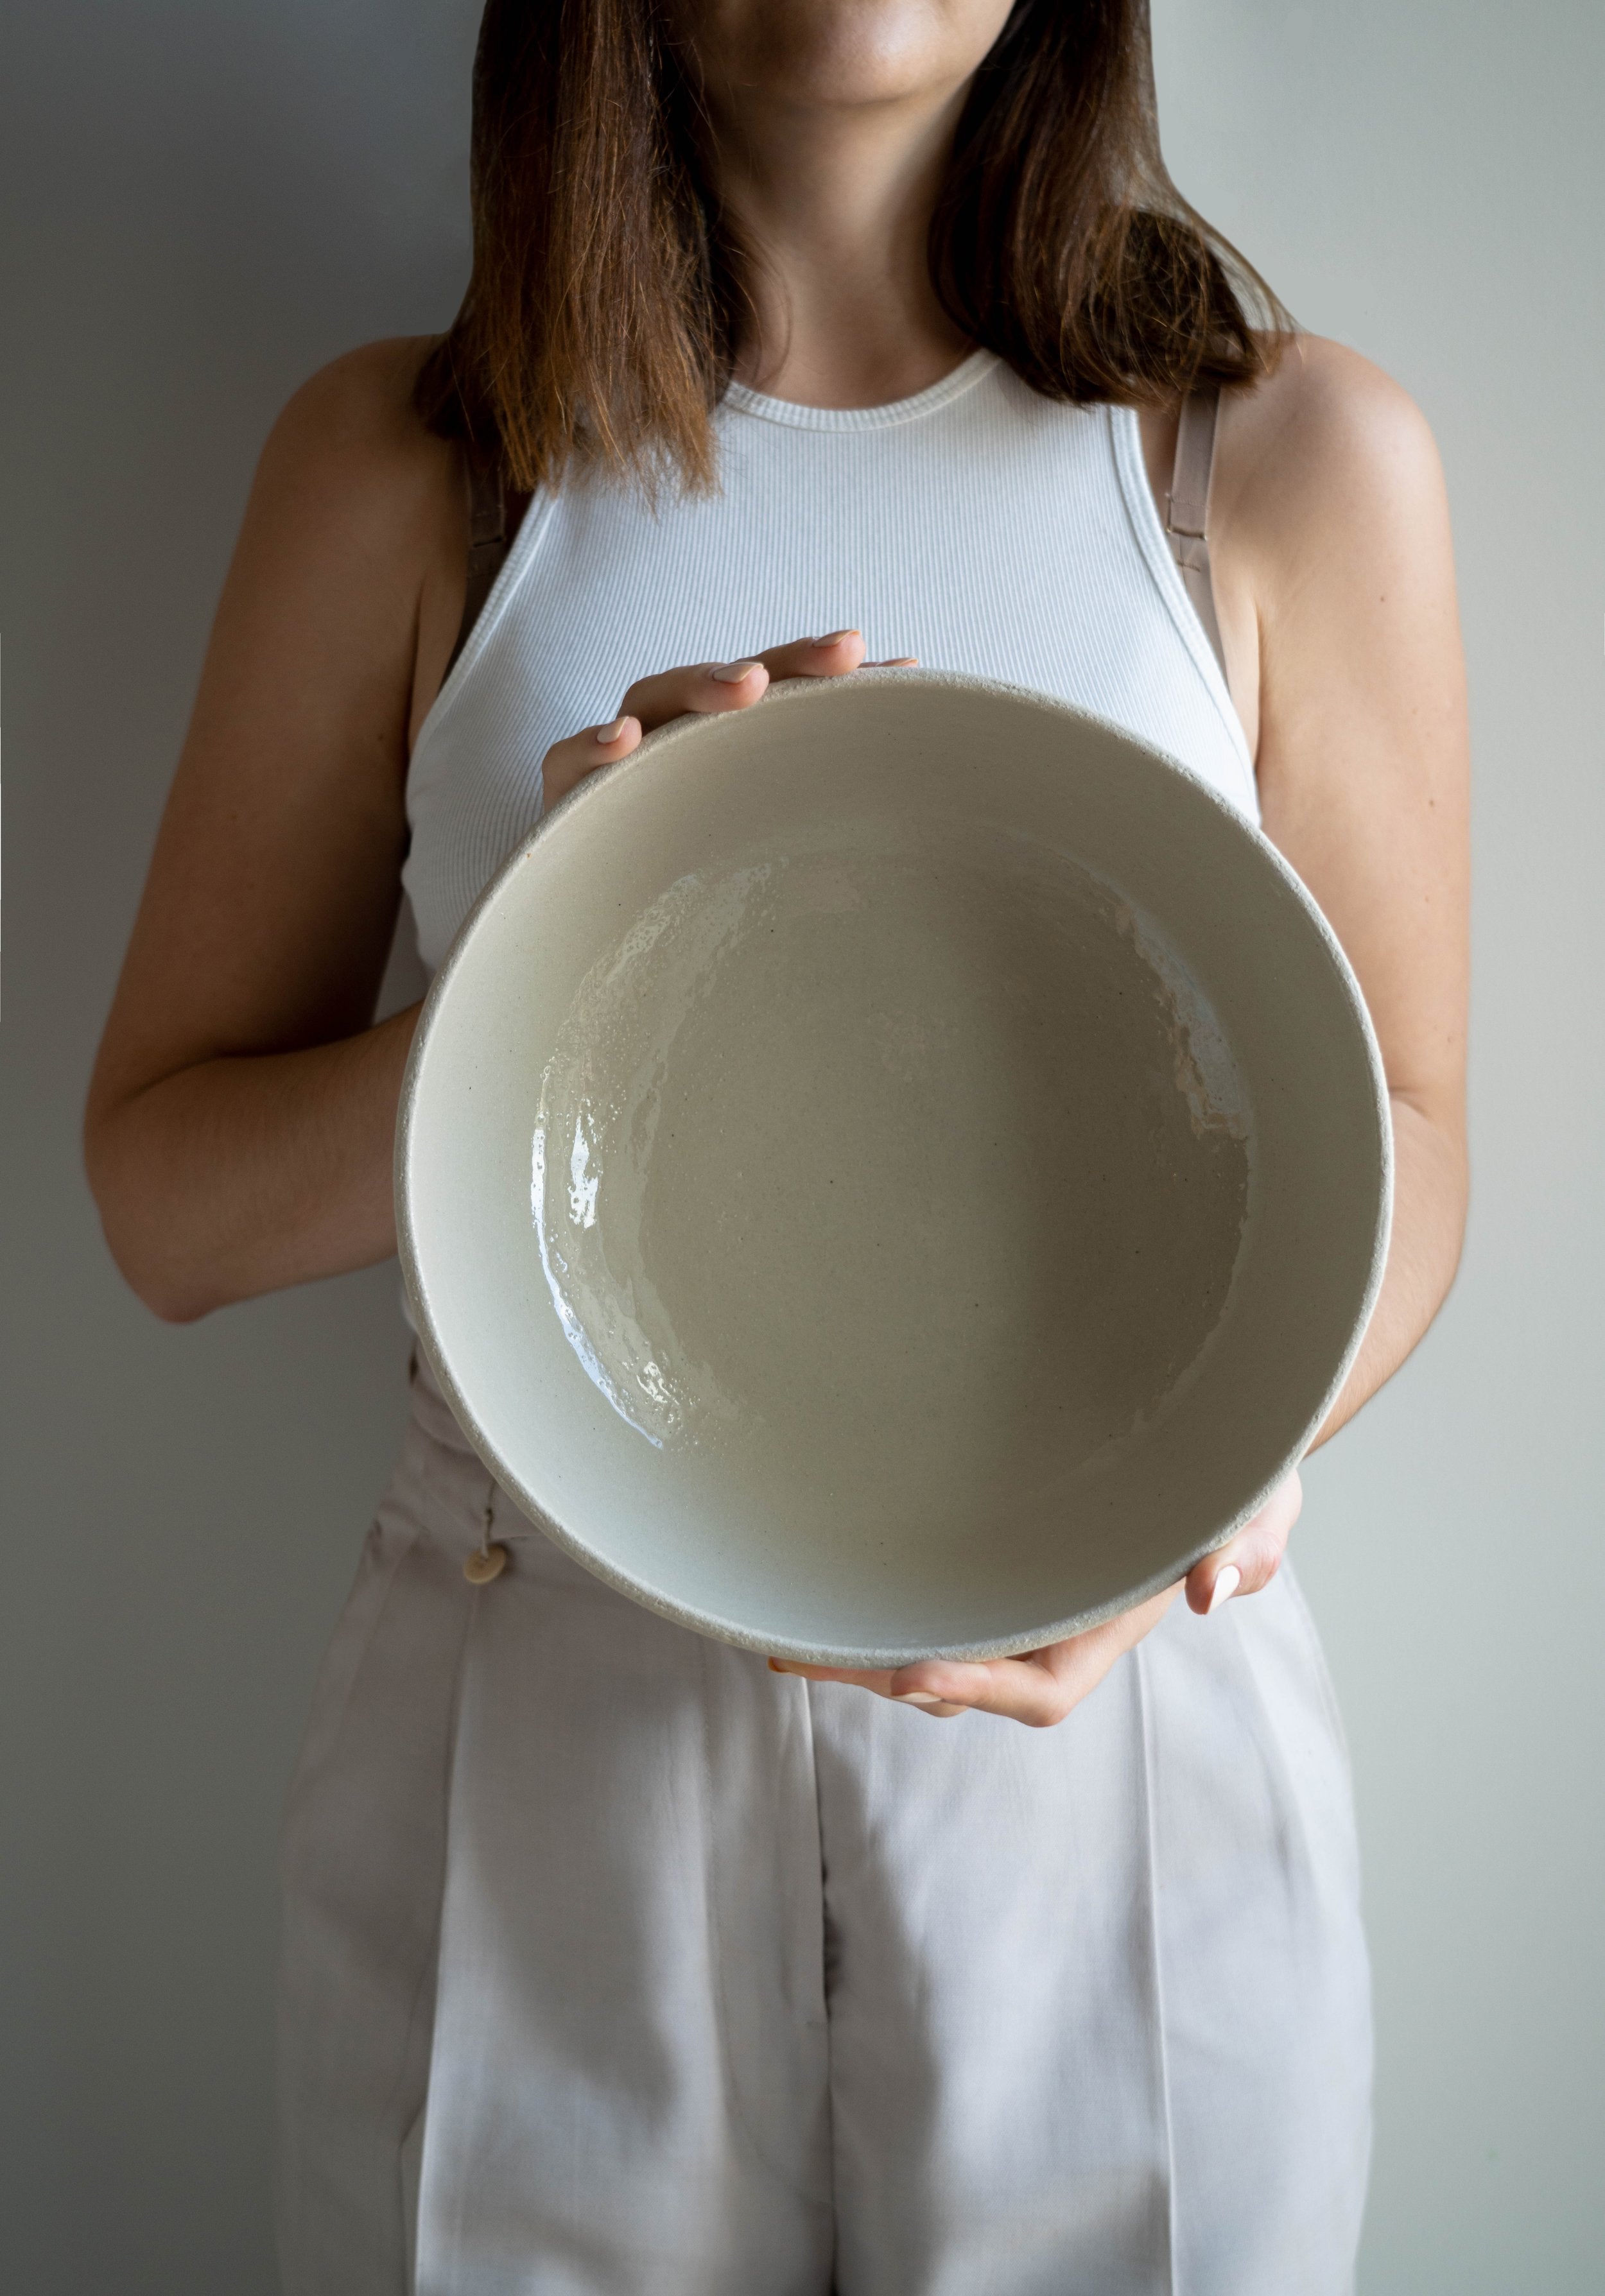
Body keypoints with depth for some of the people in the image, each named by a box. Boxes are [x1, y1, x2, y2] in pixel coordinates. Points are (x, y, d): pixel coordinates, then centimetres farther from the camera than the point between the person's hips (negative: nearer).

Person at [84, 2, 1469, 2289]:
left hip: (1115, 1733, 1)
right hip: (535, 1737, 1)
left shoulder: (1299, 453, 0)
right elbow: (163, 1196, -1)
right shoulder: (402, 463, 0)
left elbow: (1392, 1151, 3)